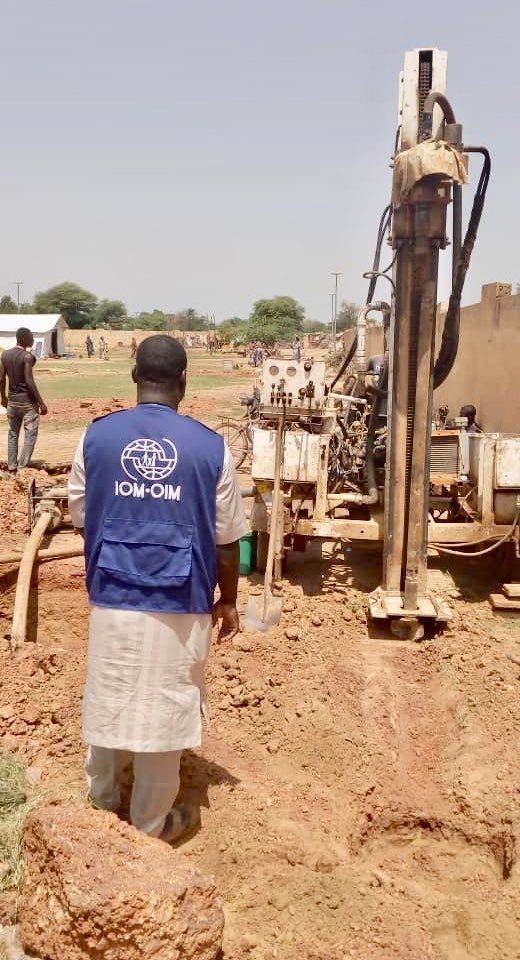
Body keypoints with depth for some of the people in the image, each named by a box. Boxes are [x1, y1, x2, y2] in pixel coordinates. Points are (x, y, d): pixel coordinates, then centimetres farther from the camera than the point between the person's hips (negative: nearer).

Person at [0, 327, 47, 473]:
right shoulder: (27, 356, -15)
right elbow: (29, 381, -19)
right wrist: (41, 402, -15)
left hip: (12, 398, 7)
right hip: (27, 399, -7)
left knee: (12, 433, 16)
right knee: (30, 434, 1)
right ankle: (22, 467, -3)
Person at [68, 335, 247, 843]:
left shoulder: (97, 435, -4)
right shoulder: (210, 446, -9)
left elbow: (80, 515, 6)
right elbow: (226, 539, -3)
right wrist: (228, 600, 11)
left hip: (111, 597, 2)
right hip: (180, 604, -2)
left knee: (108, 700, 20)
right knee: (163, 708, 12)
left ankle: (101, 803, 38)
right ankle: (151, 823, 28)